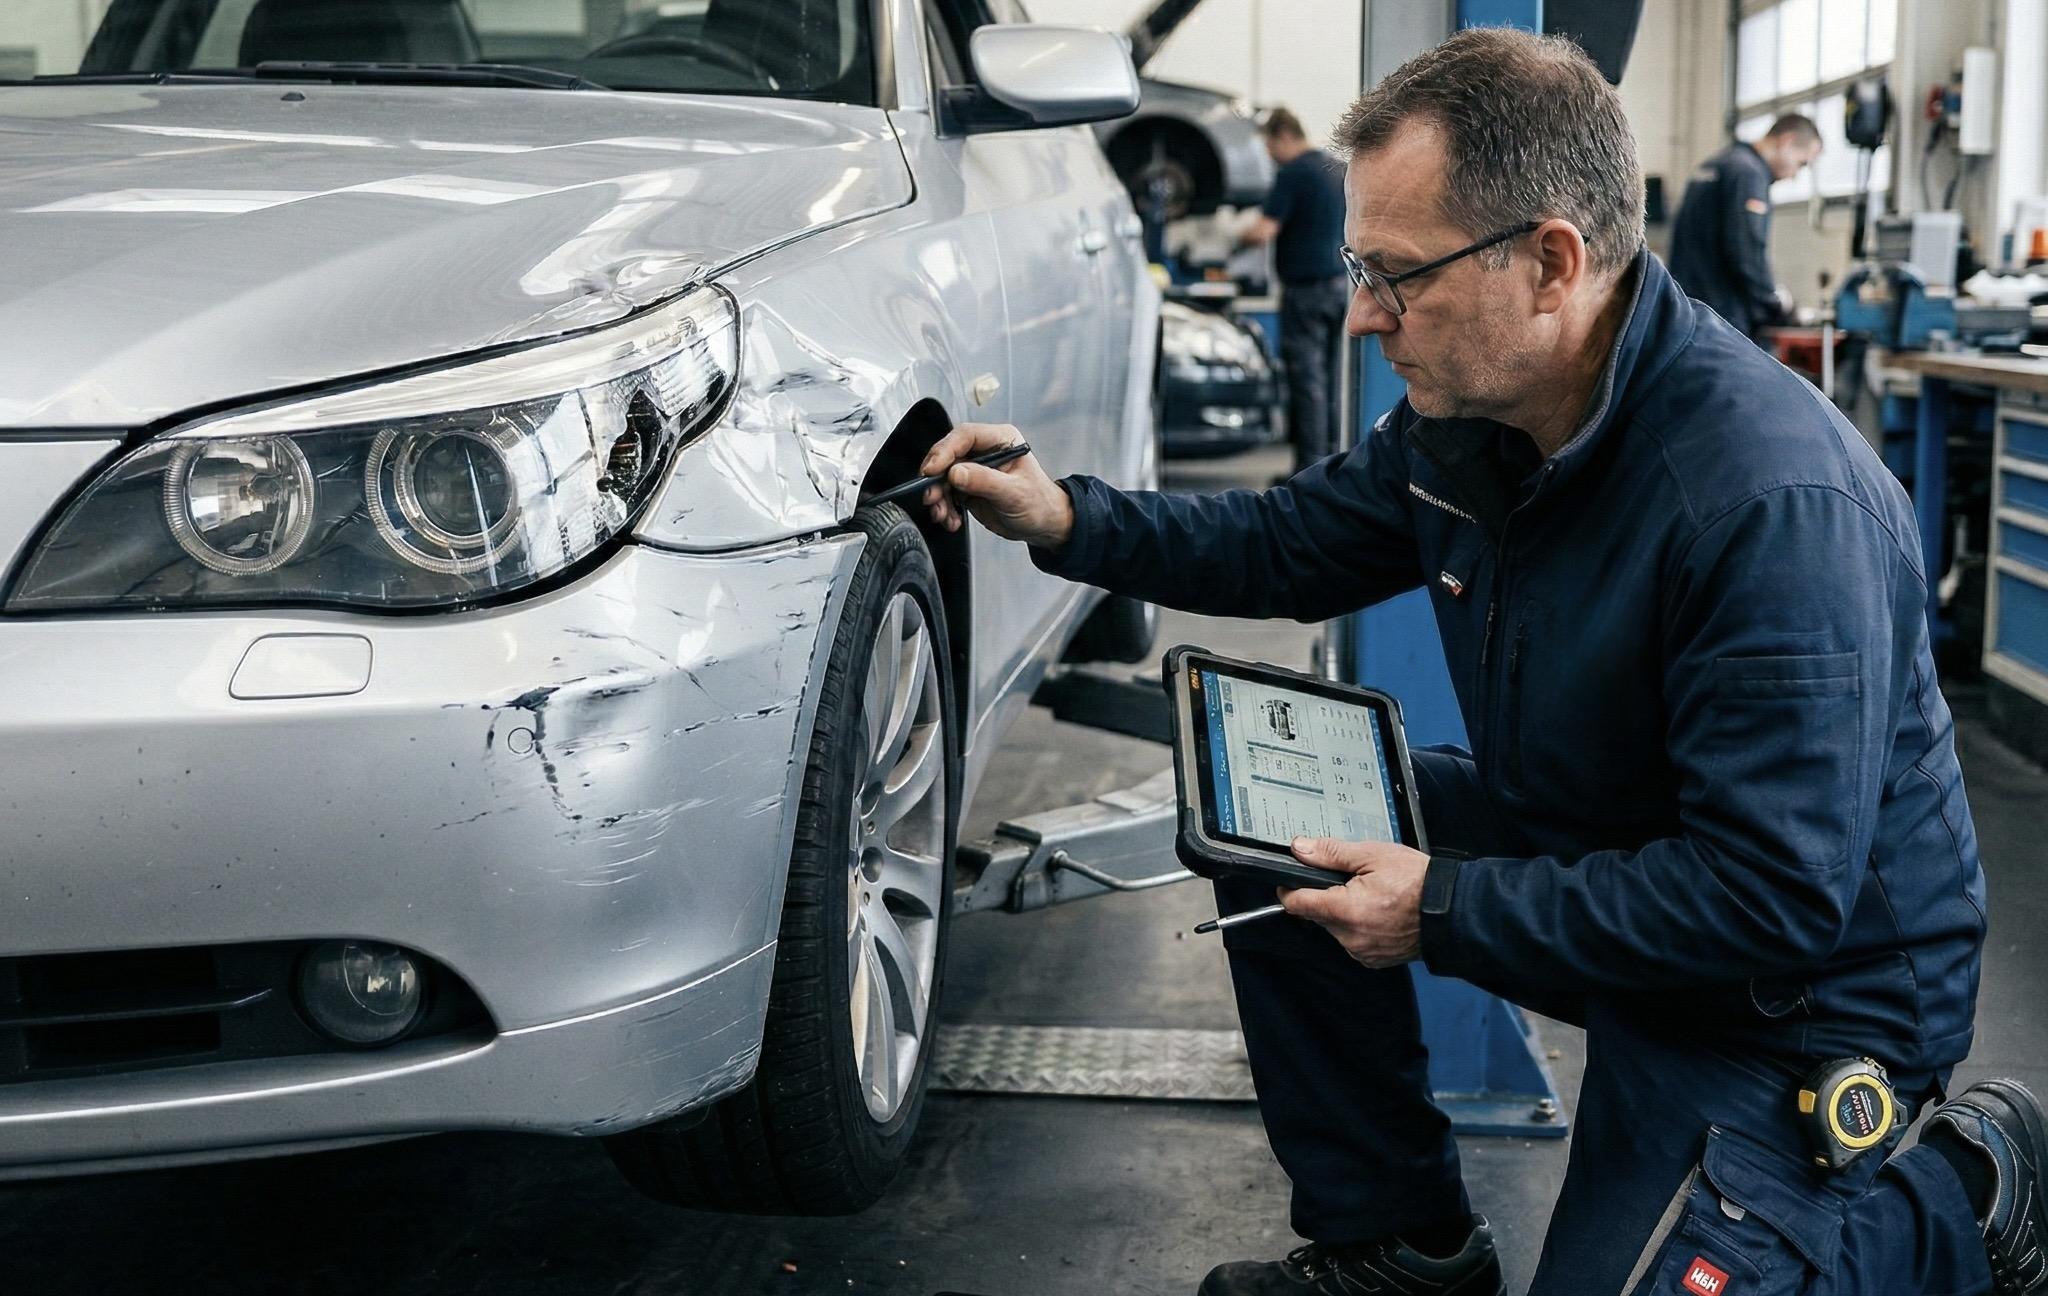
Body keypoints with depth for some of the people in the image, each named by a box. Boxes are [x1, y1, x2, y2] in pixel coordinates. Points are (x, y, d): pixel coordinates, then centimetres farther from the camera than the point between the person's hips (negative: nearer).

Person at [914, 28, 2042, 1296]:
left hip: (1798, 990, -8)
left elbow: (1773, 901, -32)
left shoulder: (1775, 500, -34)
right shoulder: (1463, 416, -8)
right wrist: (1067, 517, -4)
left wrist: (1445, 909, -27)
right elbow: (1293, 542, 11)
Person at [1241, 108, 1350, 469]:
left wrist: (1241, 236, 2)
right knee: (1329, 377, 12)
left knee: (1307, 378, -6)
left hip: (1307, 285, -8)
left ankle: (1310, 467, -6)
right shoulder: (1337, 169, 14)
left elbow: (1264, 231, -20)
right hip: (1339, 283, 9)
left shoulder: (1293, 173, -12)